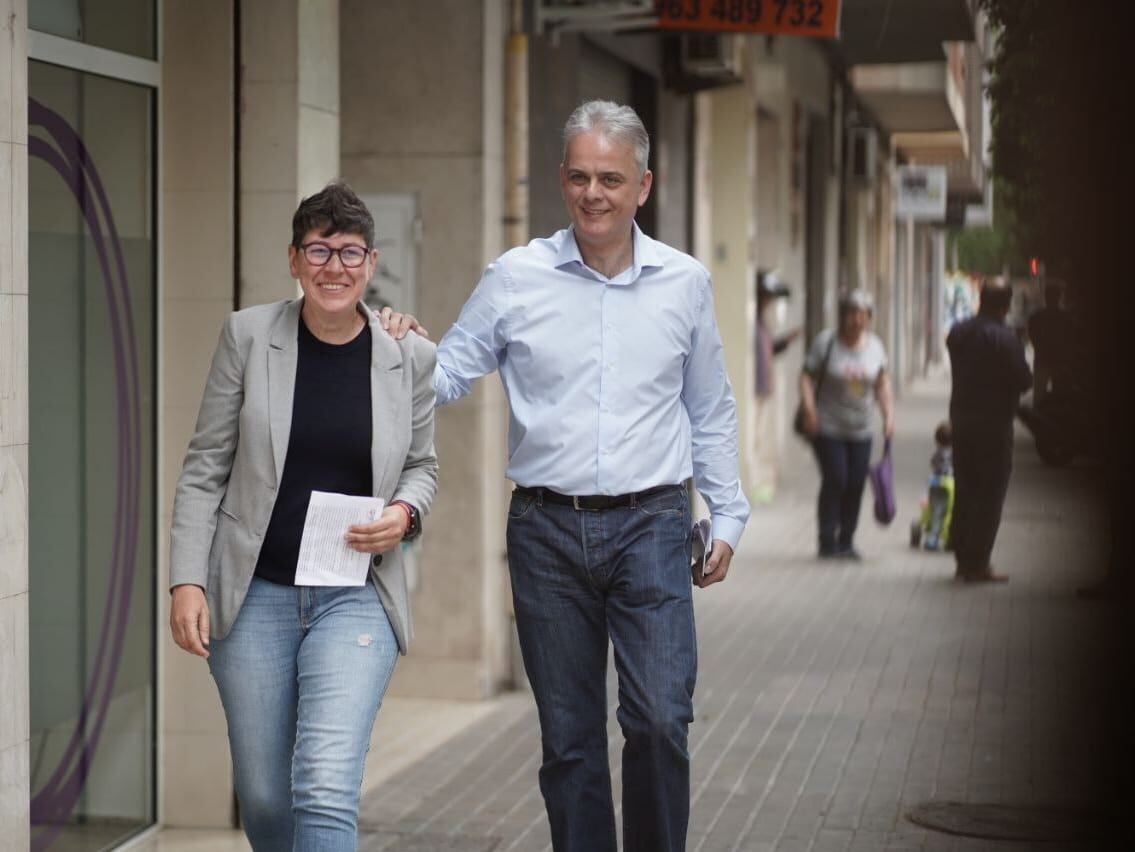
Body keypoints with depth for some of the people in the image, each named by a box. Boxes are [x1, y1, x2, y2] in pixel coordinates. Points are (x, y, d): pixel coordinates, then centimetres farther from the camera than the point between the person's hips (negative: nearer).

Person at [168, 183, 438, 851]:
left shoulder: (411, 356, 0)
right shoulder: (249, 336, -2)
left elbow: (422, 464, 15)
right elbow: (205, 469, 2)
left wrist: (406, 513, -8)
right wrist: (187, 581, -6)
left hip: (356, 595, -1)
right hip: (254, 594, 1)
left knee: (326, 790, -16)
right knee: (264, 798, 9)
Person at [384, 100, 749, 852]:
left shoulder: (685, 283, 5)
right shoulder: (515, 279, 1)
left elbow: (711, 413, 15)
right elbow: (449, 376, 5)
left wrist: (728, 516, 13)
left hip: (650, 525, 0)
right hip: (548, 529, 0)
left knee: (660, 721, -11)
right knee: (569, 737, 7)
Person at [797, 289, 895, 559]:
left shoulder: (875, 345, 6)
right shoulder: (826, 342, -7)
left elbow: (882, 383, 13)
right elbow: (807, 376, -7)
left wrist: (889, 415, 4)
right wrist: (809, 409, -19)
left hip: (860, 430, 4)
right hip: (828, 428, -4)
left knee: (856, 485, 0)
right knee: (835, 481, -12)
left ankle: (846, 542, 11)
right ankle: (827, 543, -4)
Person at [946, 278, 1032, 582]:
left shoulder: (957, 333, 4)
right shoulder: (1004, 338, -16)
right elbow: (1024, 381, -14)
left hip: (960, 419, 6)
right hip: (994, 423, -6)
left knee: (964, 492, 14)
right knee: (989, 495, -1)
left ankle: (962, 559, 19)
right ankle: (978, 564, -2)